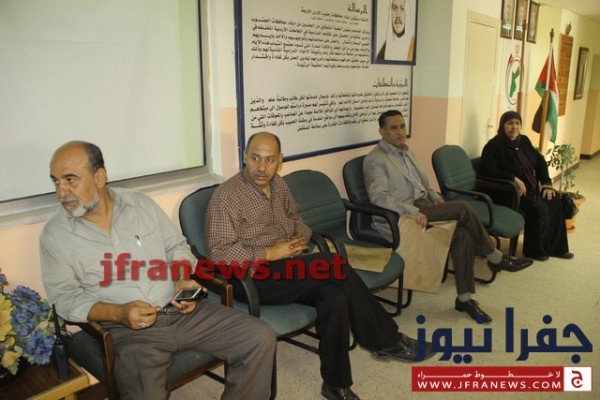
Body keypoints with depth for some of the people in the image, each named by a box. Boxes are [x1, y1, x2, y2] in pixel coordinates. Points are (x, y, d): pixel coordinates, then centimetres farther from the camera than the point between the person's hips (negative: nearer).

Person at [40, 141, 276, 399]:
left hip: (181, 311, 3)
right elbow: (64, 298, -3)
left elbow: (176, 247, 13)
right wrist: (119, 313, -19)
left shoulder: (140, 203, 5)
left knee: (260, 338, -7)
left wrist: (184, 280, -8)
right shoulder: (55, 234, -1)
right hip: (125, 329, -3)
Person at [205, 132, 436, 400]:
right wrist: (270, 253, -21)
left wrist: (300, 239, -3)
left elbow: (295, 220, 21)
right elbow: (218, 253, -18)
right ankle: (387, 341, -10)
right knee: (334, 266, -26)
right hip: (251, 278, -7)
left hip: (288, 268, 7)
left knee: (335, 296, -24)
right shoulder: (227, 196, -13)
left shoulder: (278, 184, 8)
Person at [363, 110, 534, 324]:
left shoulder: (407, 152, 19)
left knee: (463, 234, -18)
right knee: (463, 208, -20)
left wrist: (434, 196, 4)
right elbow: (378, 197, -21)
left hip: (422, 207, 8)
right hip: (400, 217, -8)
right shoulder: (375, 160, -9)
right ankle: (495, 258, 0)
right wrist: (413, 211, -29)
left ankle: (464, 298, -10)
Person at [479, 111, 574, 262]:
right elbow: (487, 170, -26)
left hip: (530, 187, 8)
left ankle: (555, 247, 8)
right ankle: (534, 250, -6)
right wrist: (514, 179, -30)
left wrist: (546, 183, 0)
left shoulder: (524, 141, 8)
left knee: (554, 202, -7)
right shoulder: (494, 145, -15)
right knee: (538, 207, -26)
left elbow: (540, 161, 14)